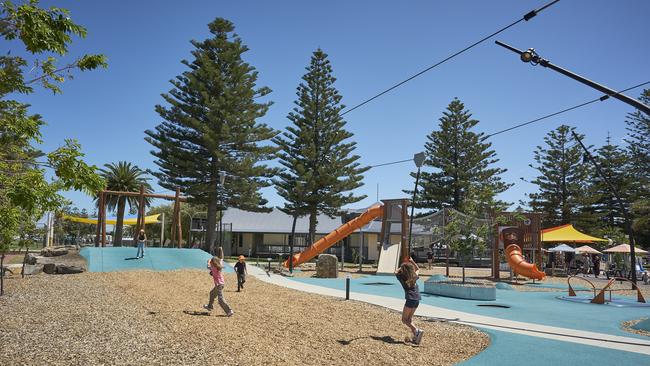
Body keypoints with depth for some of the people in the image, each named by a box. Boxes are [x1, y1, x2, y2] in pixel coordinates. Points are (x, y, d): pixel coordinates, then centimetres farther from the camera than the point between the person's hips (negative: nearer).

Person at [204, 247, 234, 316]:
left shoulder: (214, 268, -18)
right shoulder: (220, 266, 0)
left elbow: (208, 267, 3)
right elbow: (221, 258, 15)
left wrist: (208, 262, 23)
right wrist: (221, 250, 25)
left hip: (219, 285, -9)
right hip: (222, 283, 9)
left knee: (221, 299, -9)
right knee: (212, 293, 29)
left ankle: (229, 311, -14)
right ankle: (209, 306, 46)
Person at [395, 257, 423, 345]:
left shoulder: (402, 277, -3)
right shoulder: (414, 277, 8)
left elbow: (396, 272, 20)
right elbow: (417, 269, 31)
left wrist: (402, 267, 26)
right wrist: (412, 261, 26)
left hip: (410, 299, -6)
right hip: (417, 299, 6)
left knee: (404, 320, 2)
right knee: (409, 318, 17)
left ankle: (417, 331, -18)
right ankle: (415, 336, 11)